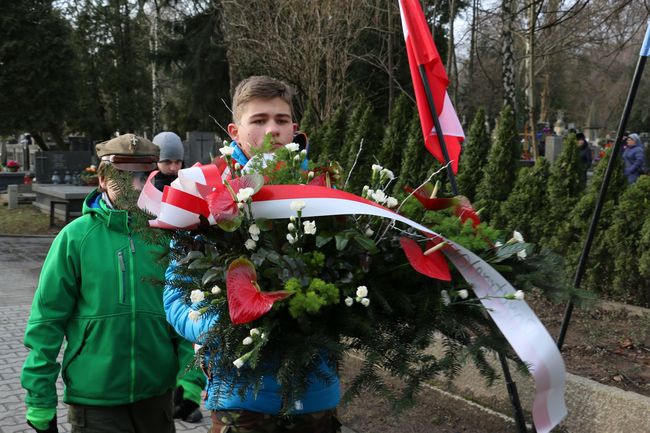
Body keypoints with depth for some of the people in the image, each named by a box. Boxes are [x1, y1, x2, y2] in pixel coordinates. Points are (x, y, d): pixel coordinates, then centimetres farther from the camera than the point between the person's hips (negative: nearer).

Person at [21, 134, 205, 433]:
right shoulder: (76, 236, -8)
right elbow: (47, 321, -5)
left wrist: (192, 377, -6)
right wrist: (39, 401, -4)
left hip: (157, 394, 3)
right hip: (94, 400, -3)